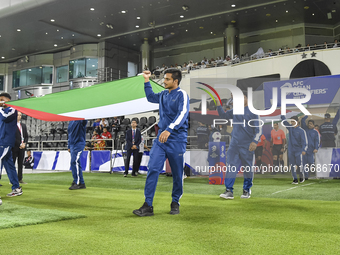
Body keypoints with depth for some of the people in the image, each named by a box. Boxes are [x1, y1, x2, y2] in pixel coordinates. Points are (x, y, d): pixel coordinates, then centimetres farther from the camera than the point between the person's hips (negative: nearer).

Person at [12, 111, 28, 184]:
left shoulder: (23, 125, 16)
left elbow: (26, 136, 16)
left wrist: (24, 143, -1)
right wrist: (20, 144, -13)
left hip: (22, 147, 6)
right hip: (15, 147, -6)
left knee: (20, 164, 6)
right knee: (12, 163, -1)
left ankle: (20, 179, 10)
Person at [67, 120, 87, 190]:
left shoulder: (81, 120, -4)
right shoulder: (71, 122, 18)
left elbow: (84, 120, -31)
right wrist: (69, 146, 22)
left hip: (79, 143, -8)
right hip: (72, 144, 8)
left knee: (74, 162, -17)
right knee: (76, 163, 10)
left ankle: (78, 183, -16)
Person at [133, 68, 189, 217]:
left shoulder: (182, 95, -7)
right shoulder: (164, 94, 14)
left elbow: (182, 114, -23)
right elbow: (150, 97, 36)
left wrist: (169, 130, -35)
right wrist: (146, 81, 30)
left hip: (177, 140, -6)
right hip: (161, 138, 6)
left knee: (177, 173, 5)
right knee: (153, 169, -5)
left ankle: (175, 203, 24)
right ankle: (148, 206, -3)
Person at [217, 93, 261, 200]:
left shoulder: (253, 112, -4)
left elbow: (259, 129, -6)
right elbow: (224, 115, 24)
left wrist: (255, 141, -18)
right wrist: (219, 105, 10)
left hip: (247, 146, -4)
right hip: (234, 144, 4)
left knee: (248, 168, 5)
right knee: (231, 166, -2)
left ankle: (247, 190, 20)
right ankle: (229, 191, -2)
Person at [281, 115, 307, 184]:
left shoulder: (301, 131, -6)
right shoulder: (290, 128, 7)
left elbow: (304, 141, -10)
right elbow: (284, 121, 13)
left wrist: (303, 150, -18)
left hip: (298, 150, -4)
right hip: (291, 150, 4)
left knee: (299, 164, -1)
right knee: (292, 165, 2)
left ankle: (301, 177, 21)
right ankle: (295, 179, 7)